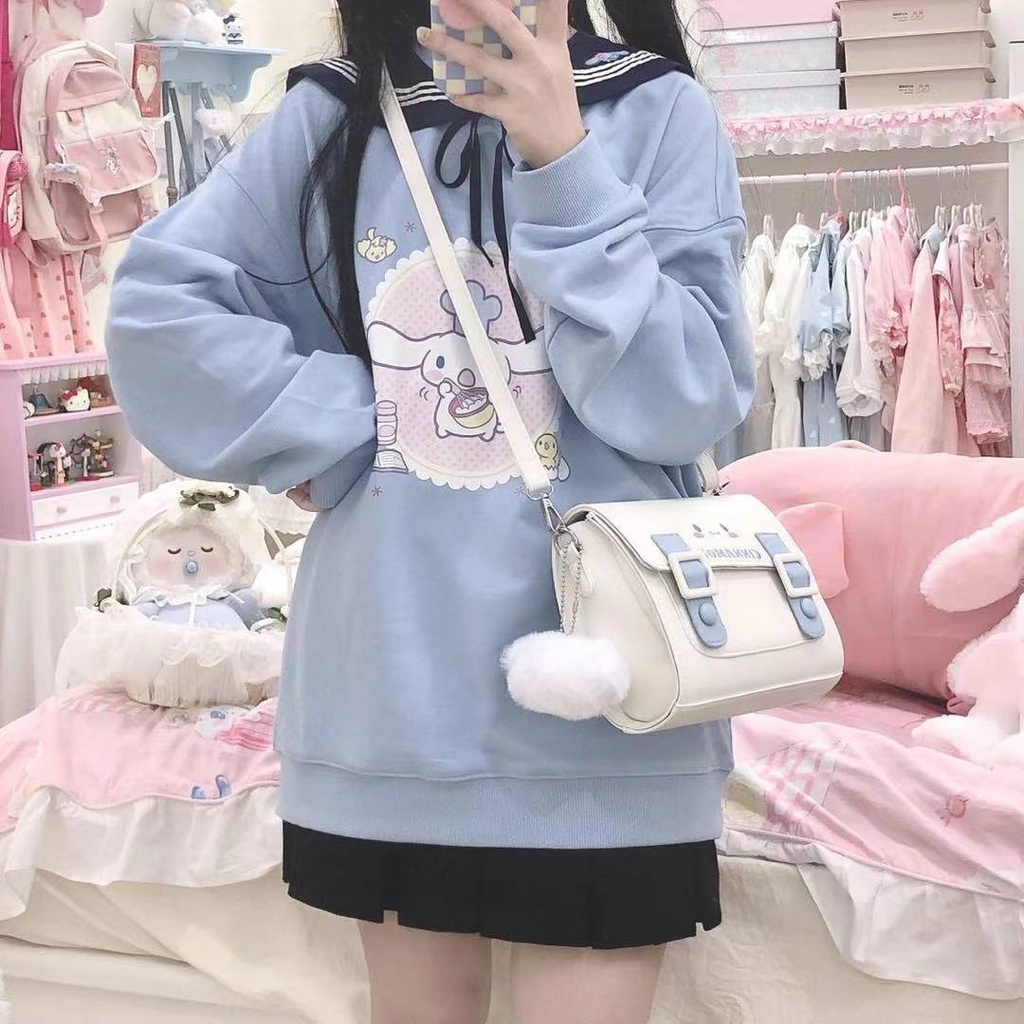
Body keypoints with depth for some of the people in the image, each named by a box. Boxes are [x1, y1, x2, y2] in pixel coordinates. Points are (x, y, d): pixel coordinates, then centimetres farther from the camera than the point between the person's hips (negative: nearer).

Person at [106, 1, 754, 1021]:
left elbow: (685, 402, -11)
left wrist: (564, 164, -18)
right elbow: (156, 307, 0)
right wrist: (341, 427, -7)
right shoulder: (330, 116, 4)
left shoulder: (657, 112, -2)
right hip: (392, 675, 3)